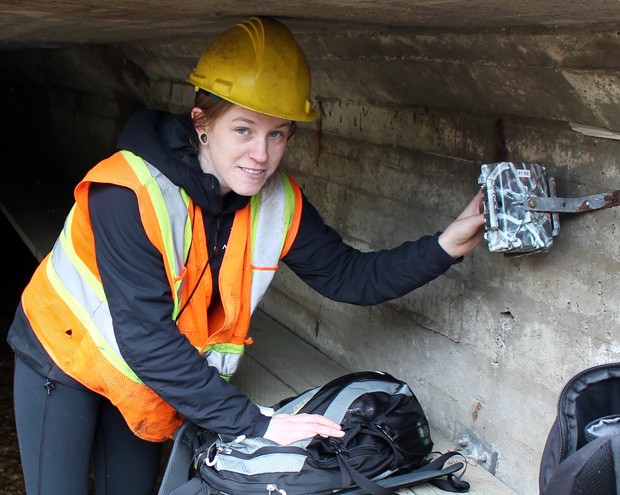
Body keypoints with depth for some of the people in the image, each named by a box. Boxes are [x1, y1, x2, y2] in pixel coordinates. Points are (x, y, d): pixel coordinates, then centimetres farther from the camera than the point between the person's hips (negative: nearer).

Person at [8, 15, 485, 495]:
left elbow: (350, 276, -7)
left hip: (147, 373, 5)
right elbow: (146, 339, -35)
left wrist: (446, 245, -23)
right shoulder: (132, 194, -34)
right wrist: (254, 422, -35)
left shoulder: (279, 201, -15)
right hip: (64, 352, -5)